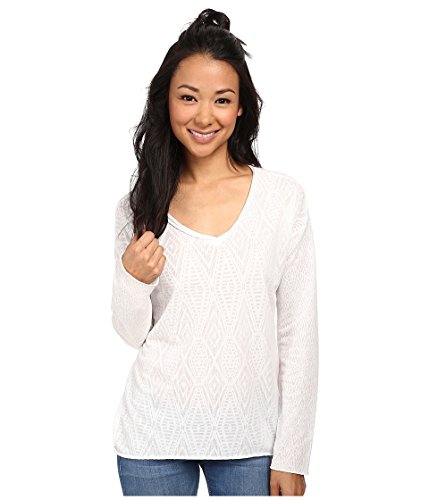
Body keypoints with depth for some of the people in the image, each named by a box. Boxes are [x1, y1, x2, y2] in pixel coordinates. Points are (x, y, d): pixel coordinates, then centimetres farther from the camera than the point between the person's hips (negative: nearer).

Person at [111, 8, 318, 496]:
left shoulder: (283, 196, -6)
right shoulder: (139, 203, -1)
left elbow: (299, 333, -4)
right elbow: (134, 333, 5)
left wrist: (292, 456, -5)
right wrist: (132, 280, -16)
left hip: (249, 439, -1)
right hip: (154, 437, 1)